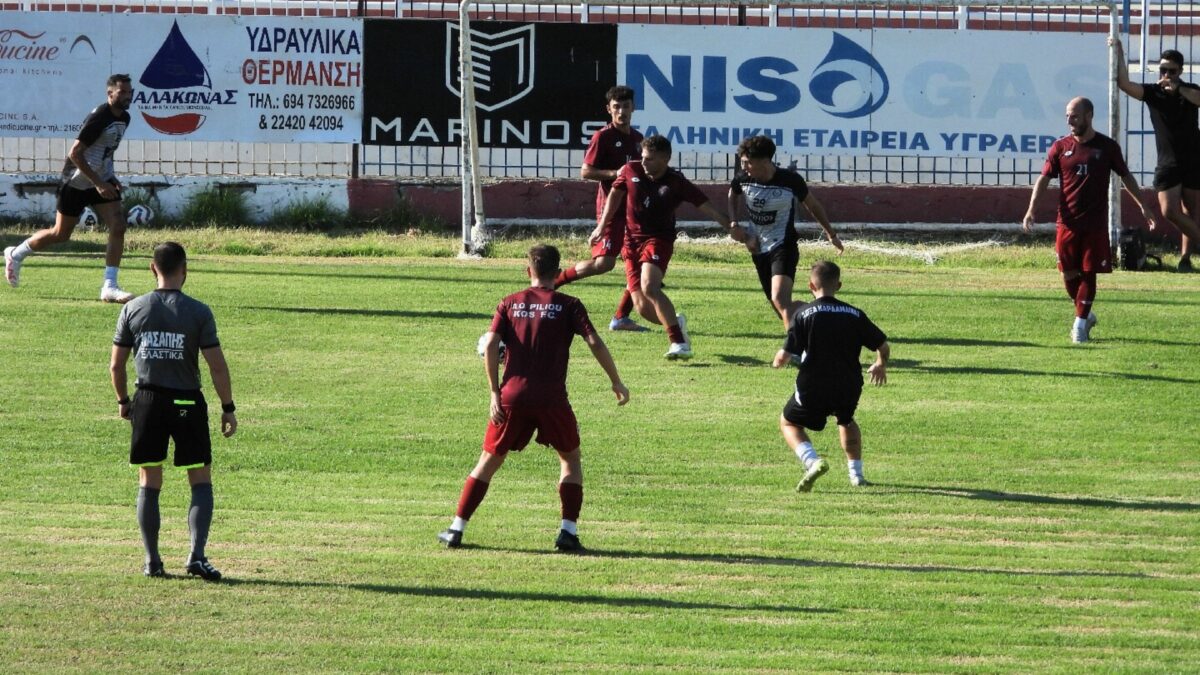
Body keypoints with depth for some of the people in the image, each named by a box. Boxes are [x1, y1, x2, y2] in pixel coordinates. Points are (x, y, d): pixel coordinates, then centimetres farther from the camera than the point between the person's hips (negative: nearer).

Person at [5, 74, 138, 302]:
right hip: (77, 182, -7)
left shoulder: (124, 118, 3)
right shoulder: (99, 118, -24)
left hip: (102, 181, 7)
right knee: (61, 234, 5)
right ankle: (15, 255, 30)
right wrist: (98, 183, -25)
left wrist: (110, 178, 10)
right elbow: (75, 153, -24)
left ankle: (109, 287, -9)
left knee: (118, 227, -10)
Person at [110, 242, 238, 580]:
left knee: (149, 482, 10)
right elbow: (217, 365, -9)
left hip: (148, 400, 2)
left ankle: (152, 561, 10)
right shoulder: (198, 312, -8)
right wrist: (228, 408, 1)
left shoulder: (133, 310, -1)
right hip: (187, 402, -2)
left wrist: (123, 400, 19)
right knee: (201, 481, 6)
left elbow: (116, 365, 3)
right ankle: (197, 556, -7)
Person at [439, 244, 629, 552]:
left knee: (489, 460, 14)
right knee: (570, 459, 17)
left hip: (512, 397, 2)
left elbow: (490, 345, -2)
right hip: (552, 397, -2)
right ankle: (568, 531, 5)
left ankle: (456, 529, 10)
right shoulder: (568, 306, 3)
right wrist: (616, 381, 3)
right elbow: (595, 343, -7)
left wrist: (495, 392, 1)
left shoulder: (510, 304, 9)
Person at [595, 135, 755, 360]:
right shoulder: (630, 171, -1)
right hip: (632, 240, 4)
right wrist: (602, 226, 15)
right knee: (642, 307, -5)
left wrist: (732, 228, -18)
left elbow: (707, 207, -11)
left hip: (659, 238, -4)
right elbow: (615, 194, 16)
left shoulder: (676, 183, -10)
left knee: (649, 287, -31)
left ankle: (679, 343, -30)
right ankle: (676, 323, 27)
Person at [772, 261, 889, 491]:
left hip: (812, 388, -3)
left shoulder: (803, 314, -8)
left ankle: (812, 460, -7)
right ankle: (856, 473, 31)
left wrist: (778, 361, 13)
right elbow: (883, 347, 5)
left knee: (789, 423, 20)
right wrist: (881, 365, 29)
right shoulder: (855, 314, 1)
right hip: (849, 389, 3)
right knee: (847, 421, 35)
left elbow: (785, 355, -13)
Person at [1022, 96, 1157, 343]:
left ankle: (1080, 323, 4)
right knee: (1069, 274, 4)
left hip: (1096, 223, -1)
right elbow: (1044, 178, 3)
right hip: (1067, 222, 1)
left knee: (1088, 273, -2)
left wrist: (1142, 206, 8)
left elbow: (1125, 177, 11)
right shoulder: (1061, 147, 3)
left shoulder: (1107, 147, 1)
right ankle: (1085, 314, 24)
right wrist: (1031, 209, -10)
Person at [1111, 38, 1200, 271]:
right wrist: (1119, 54, -18)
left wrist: (1178, 89, -33)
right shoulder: (1152, 92, 2)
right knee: (1169, 210, -12)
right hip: (1167, 162, 1)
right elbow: (1124, 83, -12)